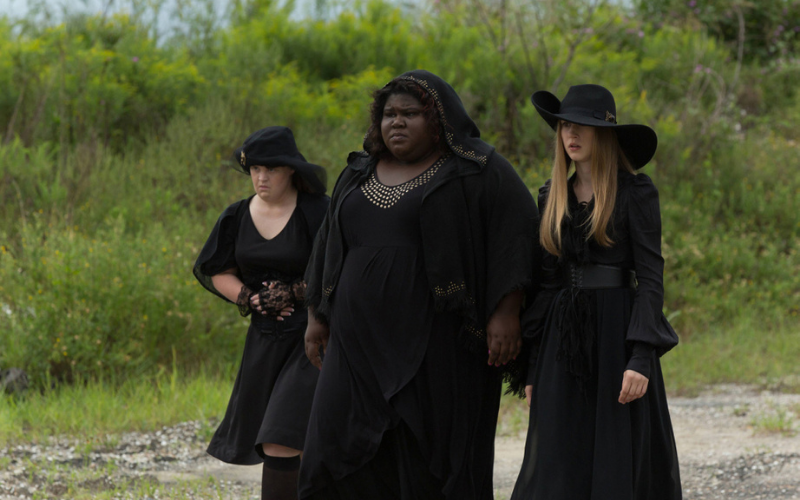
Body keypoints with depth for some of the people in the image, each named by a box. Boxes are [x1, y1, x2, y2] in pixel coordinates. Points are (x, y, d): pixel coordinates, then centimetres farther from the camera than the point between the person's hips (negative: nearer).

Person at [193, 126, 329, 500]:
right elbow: (217, 273, 10)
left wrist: (295, 293, -17)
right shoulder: (239, 217, 4)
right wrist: (251, 299, -7)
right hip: (266, 338, 7)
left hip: (311, 339, -6)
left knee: (281, 445, -18)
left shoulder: (318, 212, -12)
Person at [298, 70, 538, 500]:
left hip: (435, 346, -5)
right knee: (339, 454, -4)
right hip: (364, 342, 5)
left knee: (435, 464, -3)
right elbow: (330, 246, 21)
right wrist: (316, 316, 17)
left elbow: (517, 232, -10)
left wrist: (505, 312, -18)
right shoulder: (360, 174, 15)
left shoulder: (477, 170, -2)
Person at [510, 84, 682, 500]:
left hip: (618, 337, -5)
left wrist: (641, 357, -18)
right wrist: (533, 367, 10)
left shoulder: (636, 193, -3)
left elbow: (650, 277, -8)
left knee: (623, 464, -4)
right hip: (564, 341, 5)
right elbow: (546, 282, 14)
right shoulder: (552, 198, 12)